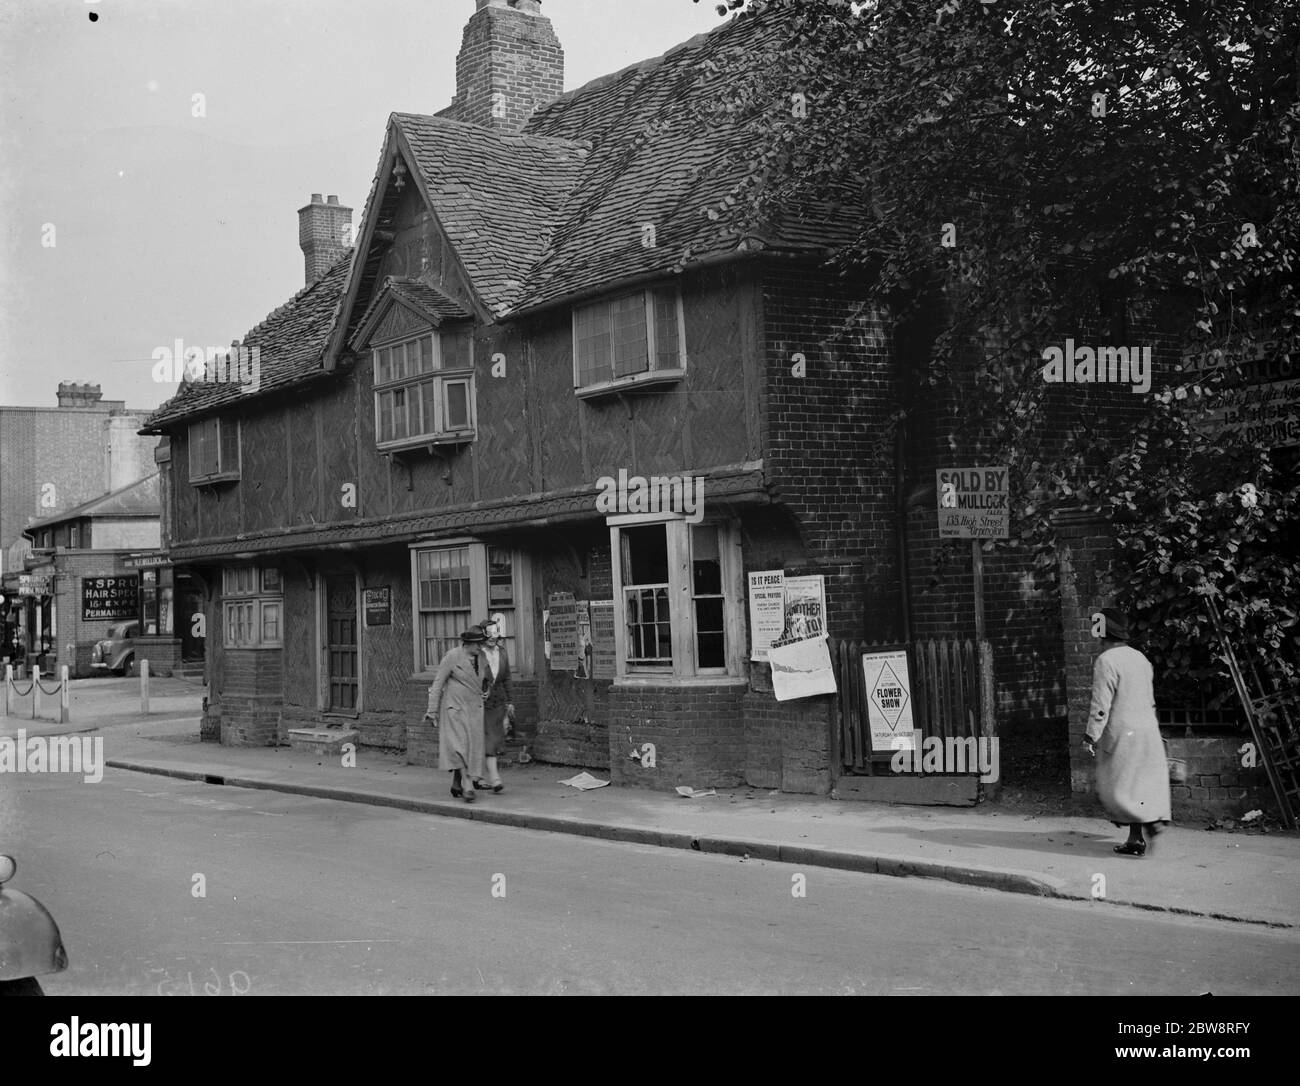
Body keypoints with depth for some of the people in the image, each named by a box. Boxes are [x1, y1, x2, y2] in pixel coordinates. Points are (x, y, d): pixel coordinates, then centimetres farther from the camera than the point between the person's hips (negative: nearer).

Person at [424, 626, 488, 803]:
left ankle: (457, 784, 18)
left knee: (473, 747, 4)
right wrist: (432, 710, -10)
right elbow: (438, 683, -9)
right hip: (455, 709, -6)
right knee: (459, 746, -13)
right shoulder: (452, 656, -12)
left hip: (474, 709, 6)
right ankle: (468, 787, -14)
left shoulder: (480, 657, 4)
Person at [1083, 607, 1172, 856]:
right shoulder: (1140, 658, 11)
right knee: (1141, 784, 10)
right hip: (1147, 731, 8)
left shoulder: (1106, 661, -13)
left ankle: (1148, 822, -12)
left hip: (1121, 733, -8)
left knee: (1115, 787, 1)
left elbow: (1101, 705, -16)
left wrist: (1091, 736, -12)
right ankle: (1135, 839, 10)